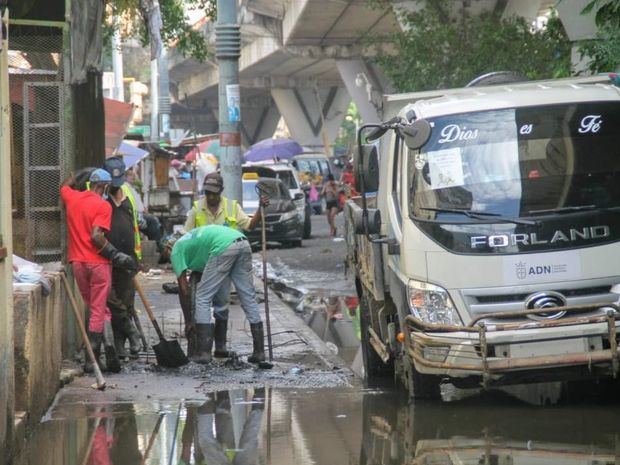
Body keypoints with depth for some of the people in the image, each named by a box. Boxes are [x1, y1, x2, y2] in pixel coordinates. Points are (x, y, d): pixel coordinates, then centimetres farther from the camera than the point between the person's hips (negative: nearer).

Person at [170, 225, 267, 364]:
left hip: (224, 248, -8)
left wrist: (188, 322, 21)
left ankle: (203, 353, 4)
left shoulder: (176, 251, 17)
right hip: (244, 243, 8)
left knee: (203, 298, 5)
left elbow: (184, 290, 13)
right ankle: (259, 351, 17)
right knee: (248, 297, 15)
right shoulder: (190, 239, 39)